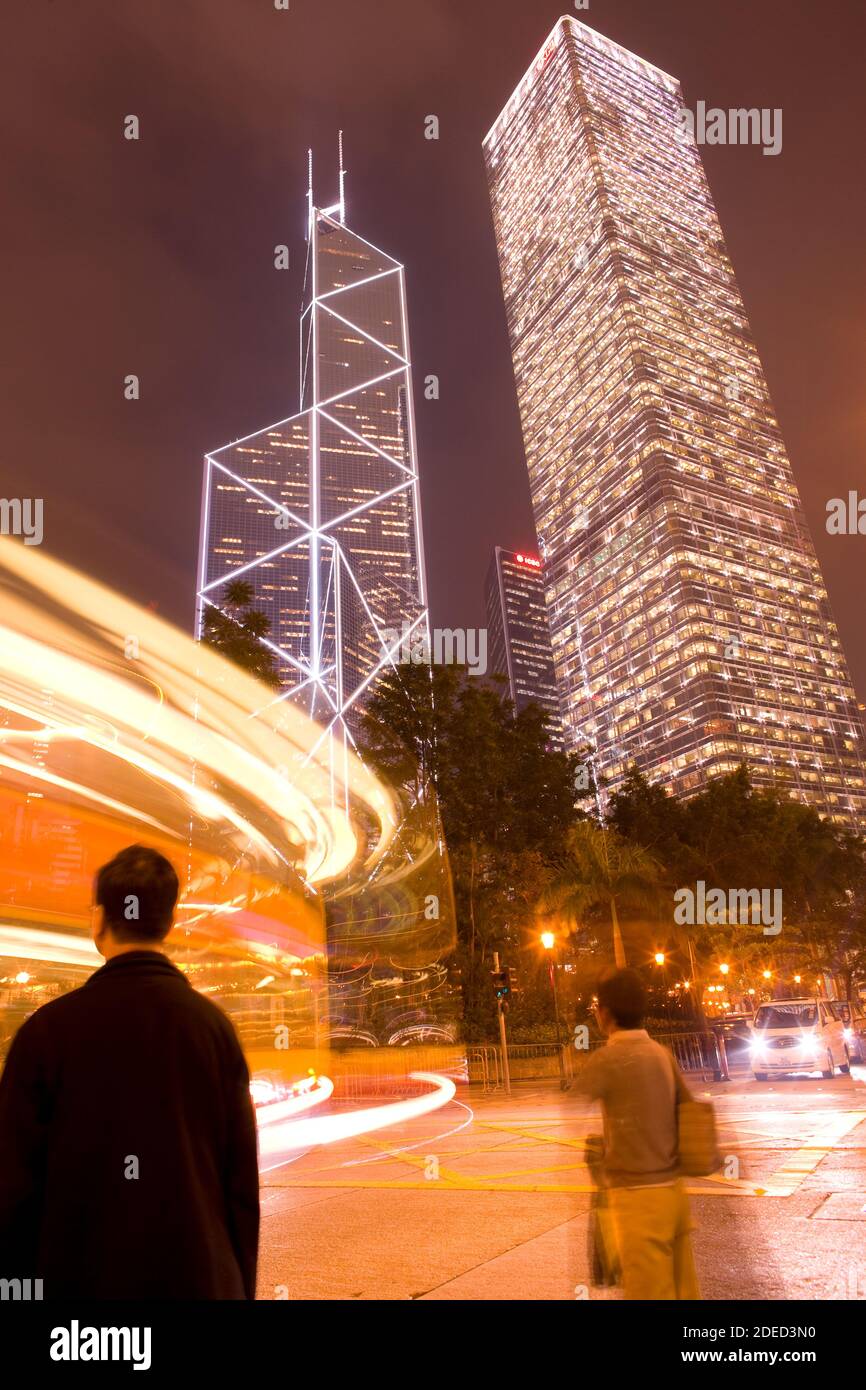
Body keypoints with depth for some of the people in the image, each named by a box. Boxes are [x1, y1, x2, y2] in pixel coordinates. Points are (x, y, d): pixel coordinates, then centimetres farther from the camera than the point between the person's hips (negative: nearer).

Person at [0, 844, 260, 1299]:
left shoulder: (48, 1029, -12)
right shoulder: (214, 1024, -5)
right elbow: (242, 1178, -1)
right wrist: (241, 1283, 10)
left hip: (85, 1274, -1)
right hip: (200, 1276, 2)